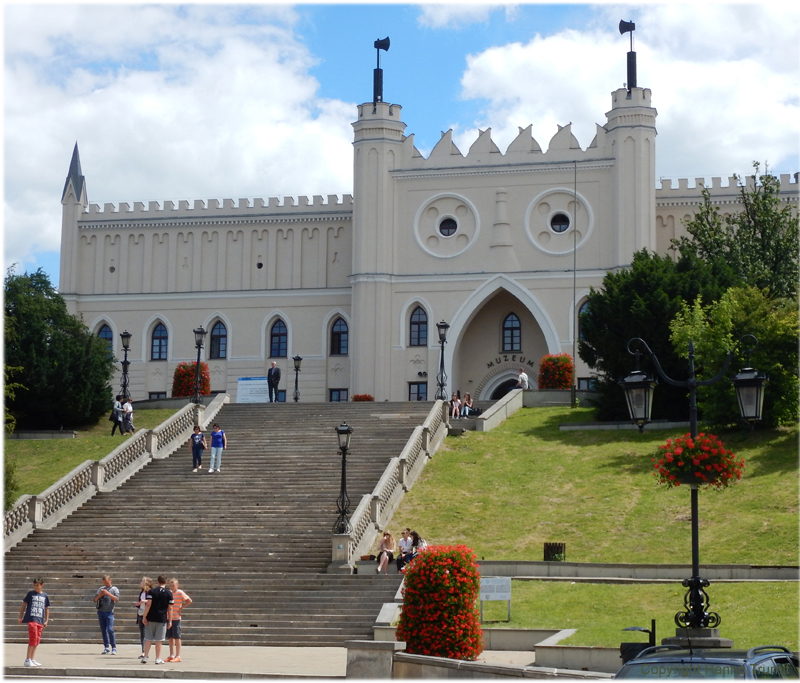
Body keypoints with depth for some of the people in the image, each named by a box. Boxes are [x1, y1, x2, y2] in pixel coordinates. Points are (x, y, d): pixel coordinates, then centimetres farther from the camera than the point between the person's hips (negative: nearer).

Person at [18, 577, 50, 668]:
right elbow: (24, 605, 8)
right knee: (33, 638, -13)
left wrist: (46, 621, 13)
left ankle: (32, 659, 15)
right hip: (31, 619, -5)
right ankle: (27, 659, -10)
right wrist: (20, 617, 3)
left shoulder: (45, 596, 12)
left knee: (37, 640, 6)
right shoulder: (30, 594, 4)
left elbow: (46, 609, 19)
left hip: (40, 621, 5)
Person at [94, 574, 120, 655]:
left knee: (110, 630, -13)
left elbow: (116, 598, -9)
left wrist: (108, 593, -15)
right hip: (100, 612, 5)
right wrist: (100, 595, -6)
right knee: (103, 630, 5)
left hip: (109, 612, -5)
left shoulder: (114, 589, 4)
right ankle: (106, 647, 10)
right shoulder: (101, 588, 16)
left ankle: (113, 648, -9)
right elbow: (95, 599, 14)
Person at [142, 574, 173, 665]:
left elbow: (148, 604, -8)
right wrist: (170, 621, 7)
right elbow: (170, 608, 1)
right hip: (162, 619, 0)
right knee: (159, 639, 4)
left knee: (148, 638, 8)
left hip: (151, 618, 0)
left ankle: (145, 657, 9)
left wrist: (144, 617, -4)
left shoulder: (151, 591, -1)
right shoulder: (169, 593, 0)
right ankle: (158, 659, 7)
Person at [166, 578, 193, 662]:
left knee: (176, 637, -2)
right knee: (170, 637, 9)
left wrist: (181, 608, -9)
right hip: (168, 618, 6)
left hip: (176, 618, -6)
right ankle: (171, 656, 15)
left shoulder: (180, 593, -7)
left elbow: (189, 601, -11)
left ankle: (178, 656, 1)